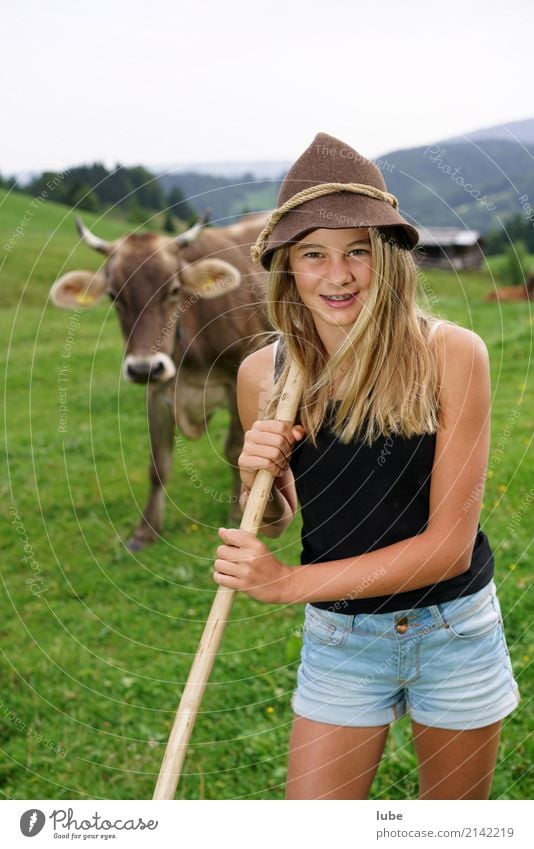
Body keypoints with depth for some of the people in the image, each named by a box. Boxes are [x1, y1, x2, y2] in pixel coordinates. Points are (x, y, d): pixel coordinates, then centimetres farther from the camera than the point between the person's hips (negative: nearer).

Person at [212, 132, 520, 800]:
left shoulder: (451, 354, -19)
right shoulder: (263, 374, -10)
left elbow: (451, 542, -19)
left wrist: (290, 582, -23)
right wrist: (256, 482, -17)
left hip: (455, 633, -1)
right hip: (338, 641, 1)